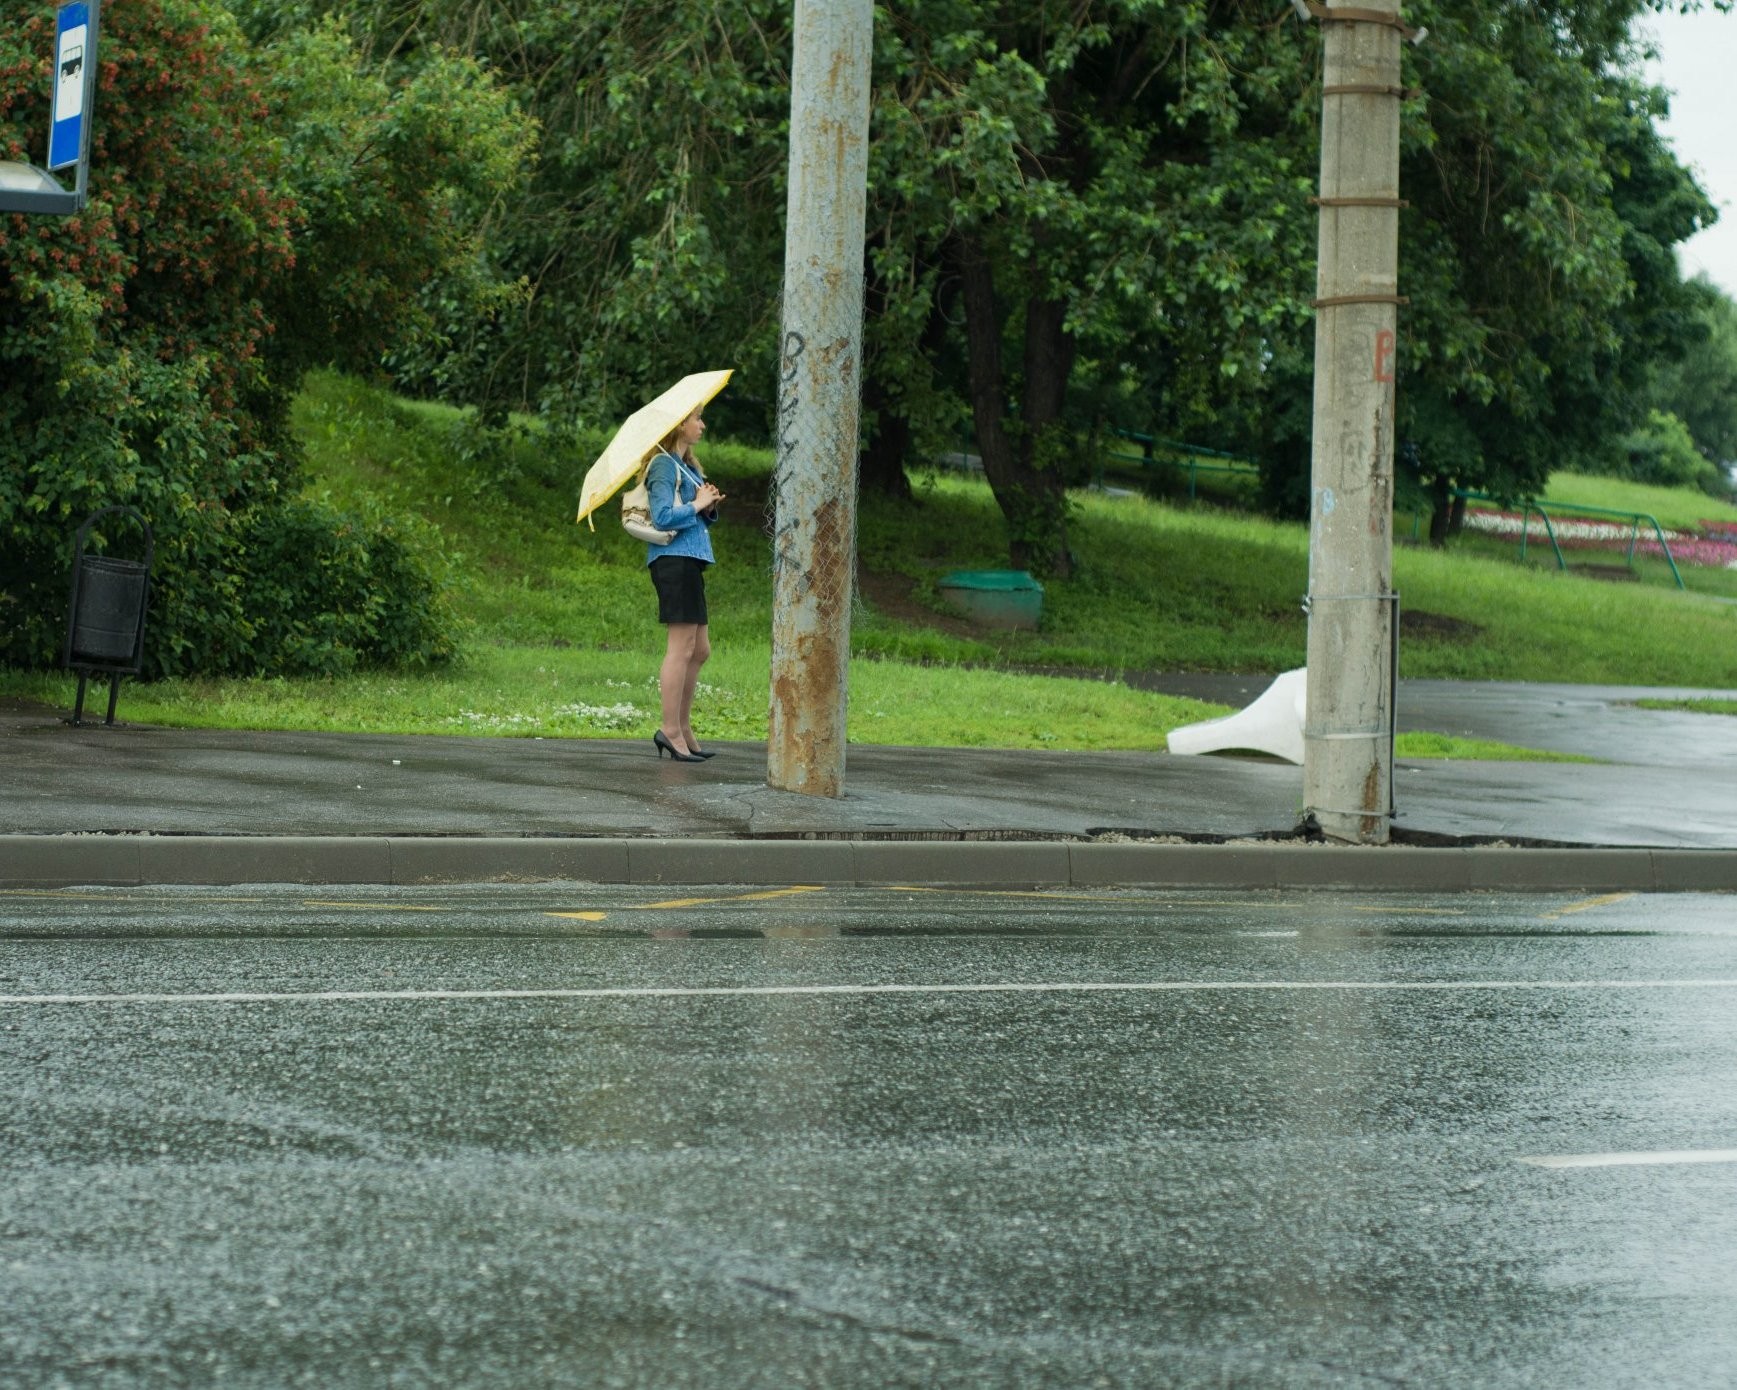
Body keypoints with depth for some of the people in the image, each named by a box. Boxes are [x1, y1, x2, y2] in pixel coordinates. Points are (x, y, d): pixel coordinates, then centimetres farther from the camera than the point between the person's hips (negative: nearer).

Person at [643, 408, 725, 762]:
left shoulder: (688, 466, 20)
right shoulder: (664, 466, -9)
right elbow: (663, 517, -18)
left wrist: (710, 508, 3)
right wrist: (697, 505, -9)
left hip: (689, 561, 10)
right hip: (674, 559, -10)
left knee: (699, 650, 12)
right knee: (681, 647, -10)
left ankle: (682, 728, 17)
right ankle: (671, 730, -7)